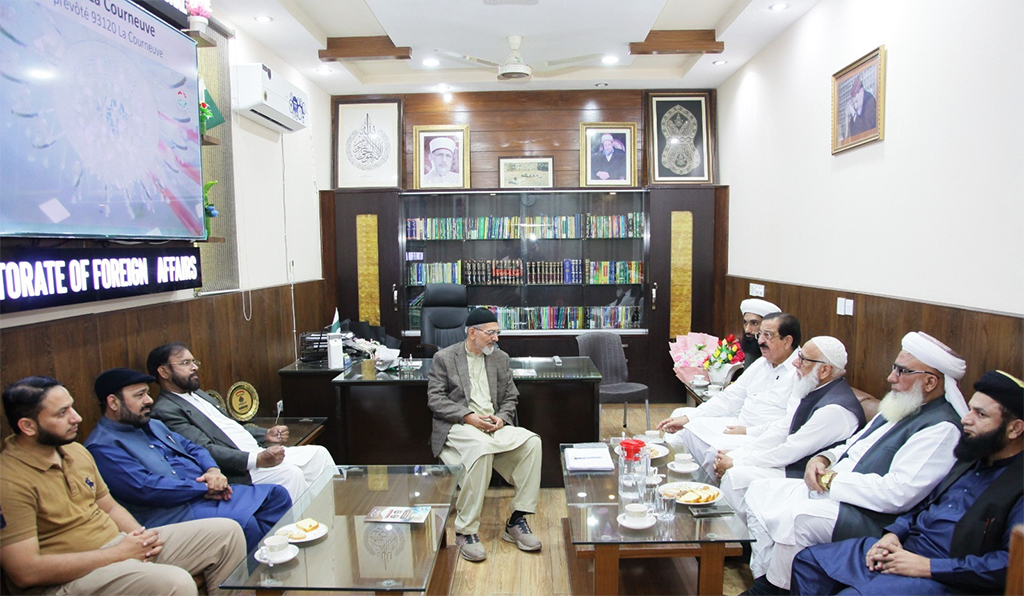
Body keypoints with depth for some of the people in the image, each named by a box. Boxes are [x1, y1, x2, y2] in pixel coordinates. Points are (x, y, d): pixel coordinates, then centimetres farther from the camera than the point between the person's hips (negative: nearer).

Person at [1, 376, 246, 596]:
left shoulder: (76, 451, 9)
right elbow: (25, 573, -21)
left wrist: (142, 535, -3)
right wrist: (117, 553, -18)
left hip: (119, 543, 8)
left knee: (227, 531, -1)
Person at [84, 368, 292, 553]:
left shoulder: (152, 425, 20)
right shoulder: (102, 447, -9)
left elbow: (191, 448, 20)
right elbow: (145, 488, -20)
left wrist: (213, 470, -3)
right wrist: (204, 488, -16)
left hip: (208, 491, 10)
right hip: (173, 509, -9)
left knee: (277, 494, 0)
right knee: (243, 521, -32)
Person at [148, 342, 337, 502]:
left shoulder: (199, 395, 21)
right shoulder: (166, 411, -9)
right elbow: (205, 451, -20)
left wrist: (265, 434, 9)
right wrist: (257, 459, -30)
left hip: (257, 453, 10)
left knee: (318, 454, -1)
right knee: (289, 473, -30)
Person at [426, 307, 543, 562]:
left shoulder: (500, 358, 17)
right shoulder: (444, 358, 4)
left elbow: (510, 397, 17)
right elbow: (435, 398, -3)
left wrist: (502, 417, -5)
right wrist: (467, 416, -16)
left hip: (493, 426, 5)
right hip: (457, 427, -5)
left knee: (532, 442, -23)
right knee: (480, 446, -38)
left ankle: (516, 521, -14)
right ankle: (466, 530, -25)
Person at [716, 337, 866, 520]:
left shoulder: (835, 409, -25)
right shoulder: (810, 390, 3)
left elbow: (790, 452, -23)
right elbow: (780, 429, 6)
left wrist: (736, 463, -16)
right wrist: (736, 456, -5)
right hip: (791, 461, 9)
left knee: (736, 476, -21)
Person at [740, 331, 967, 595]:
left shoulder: (941, 428, -16)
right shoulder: (901, 407, 14)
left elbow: (897, 494, -25)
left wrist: (831, 479, -16)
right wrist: (822, 459, 0)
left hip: (870, 517, -10)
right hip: (829, 492, 10)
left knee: (795, 517, -32)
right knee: (759, 492, 0)